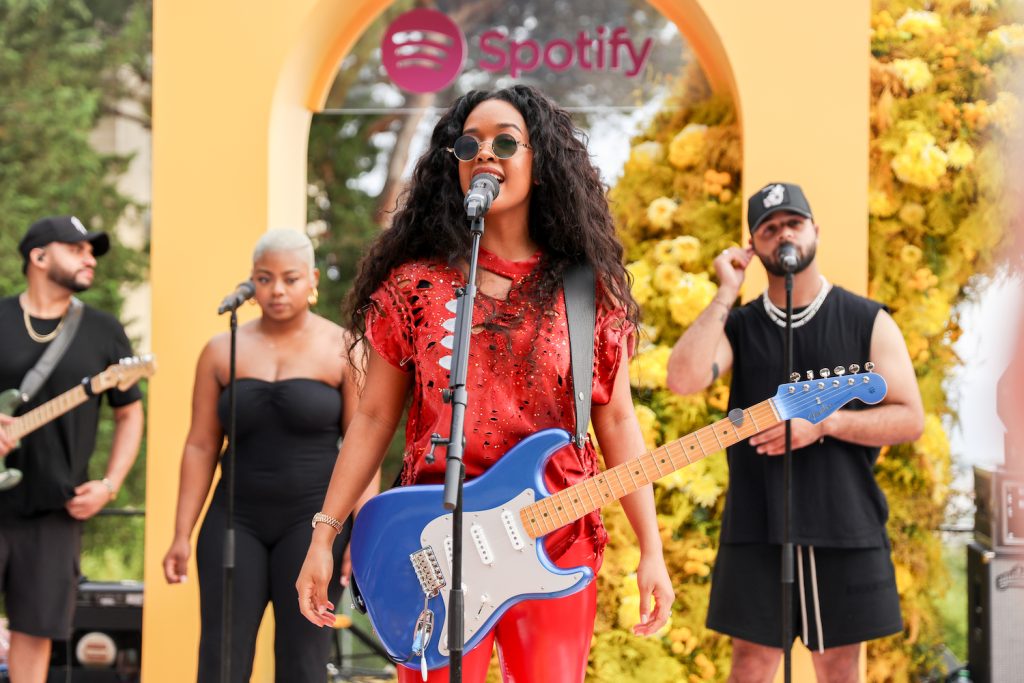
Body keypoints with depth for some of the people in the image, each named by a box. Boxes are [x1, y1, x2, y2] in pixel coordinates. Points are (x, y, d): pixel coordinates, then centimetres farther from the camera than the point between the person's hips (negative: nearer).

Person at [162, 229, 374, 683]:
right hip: (237, 521, 3)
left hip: (313, 520, -2)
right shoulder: (222, 352, 7)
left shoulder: (342, 351, 0)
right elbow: (200, 447, 7)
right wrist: (182, 535, 2)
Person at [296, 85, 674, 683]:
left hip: (558, 548, 1)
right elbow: (374, 417, 6)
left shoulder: (586, 290, 4)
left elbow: (617, 420, 4)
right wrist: (324, 535, 1)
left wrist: (651, 550, -1)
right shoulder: (415, 284, 3)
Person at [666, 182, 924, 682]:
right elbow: (684, 379, -13)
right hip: (758, 526, 1)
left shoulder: (868, 322, 3)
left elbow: (910, 419, -1)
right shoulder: (737, 326, 6)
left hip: (845, 526, -1)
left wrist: (824, 423, -14)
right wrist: (726, 293, -9)